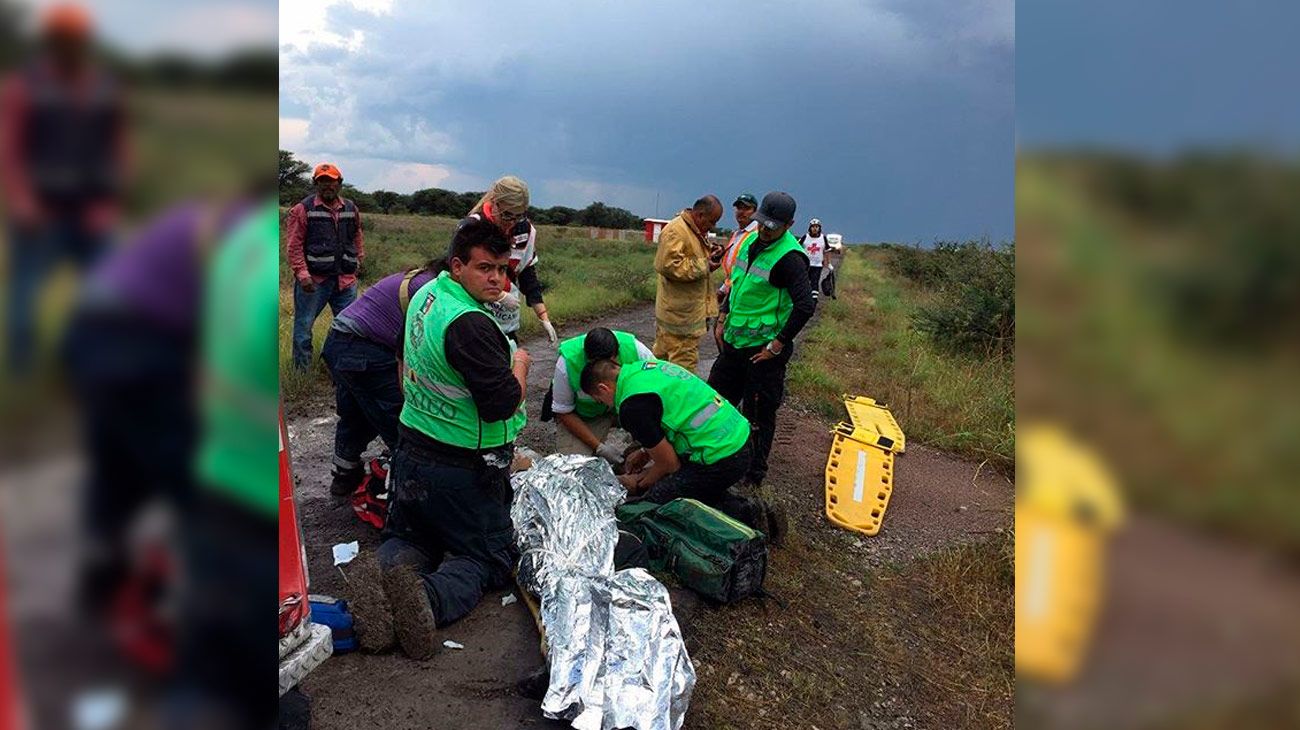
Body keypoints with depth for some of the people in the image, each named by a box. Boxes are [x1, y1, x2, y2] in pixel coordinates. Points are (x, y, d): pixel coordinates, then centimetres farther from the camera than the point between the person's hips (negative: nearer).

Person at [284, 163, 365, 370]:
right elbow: (293, 245, -8)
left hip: (345, 280, 4)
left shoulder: (351, 209, 10)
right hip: (313, 280, -4)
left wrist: (359, 259, 17)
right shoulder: (303, 209, -5)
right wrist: (302, 273, -15)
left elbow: (357, 236, 26)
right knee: (304, 326, 2)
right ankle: (302, 371, 12)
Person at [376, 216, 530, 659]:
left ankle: (395, 571, -11)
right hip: (463, 468, -8)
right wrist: (520, 362, -7)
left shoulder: (427, 294, 3)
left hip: (411, 451, 8)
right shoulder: (469, 324, -27)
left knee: (406, 538, 25)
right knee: (488, 558, 9)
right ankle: (431, 596, -22)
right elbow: (503, 403, -26)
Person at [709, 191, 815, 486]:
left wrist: (777, 345, -21)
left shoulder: (789, 257, -19)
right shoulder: (751, 241, 7)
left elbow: (805, 306, -26)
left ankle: (755, 473, 17)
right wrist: (722, 320, 17)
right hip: (735, 340, 8)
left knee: (759, 414, 2)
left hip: (764, 349, -8)